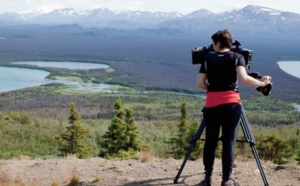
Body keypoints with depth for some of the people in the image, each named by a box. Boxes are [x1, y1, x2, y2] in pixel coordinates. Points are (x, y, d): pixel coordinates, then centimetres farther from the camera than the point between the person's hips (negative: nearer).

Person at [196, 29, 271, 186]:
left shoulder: (208, 58, 9)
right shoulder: (237, 57, 4)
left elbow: (199, 83, 4)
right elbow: (243, 78, -13)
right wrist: (262, 83, -1)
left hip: (211, 104, 2)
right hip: (231, 103, -1)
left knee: (210, 142, 9)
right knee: (229, 142, 0)